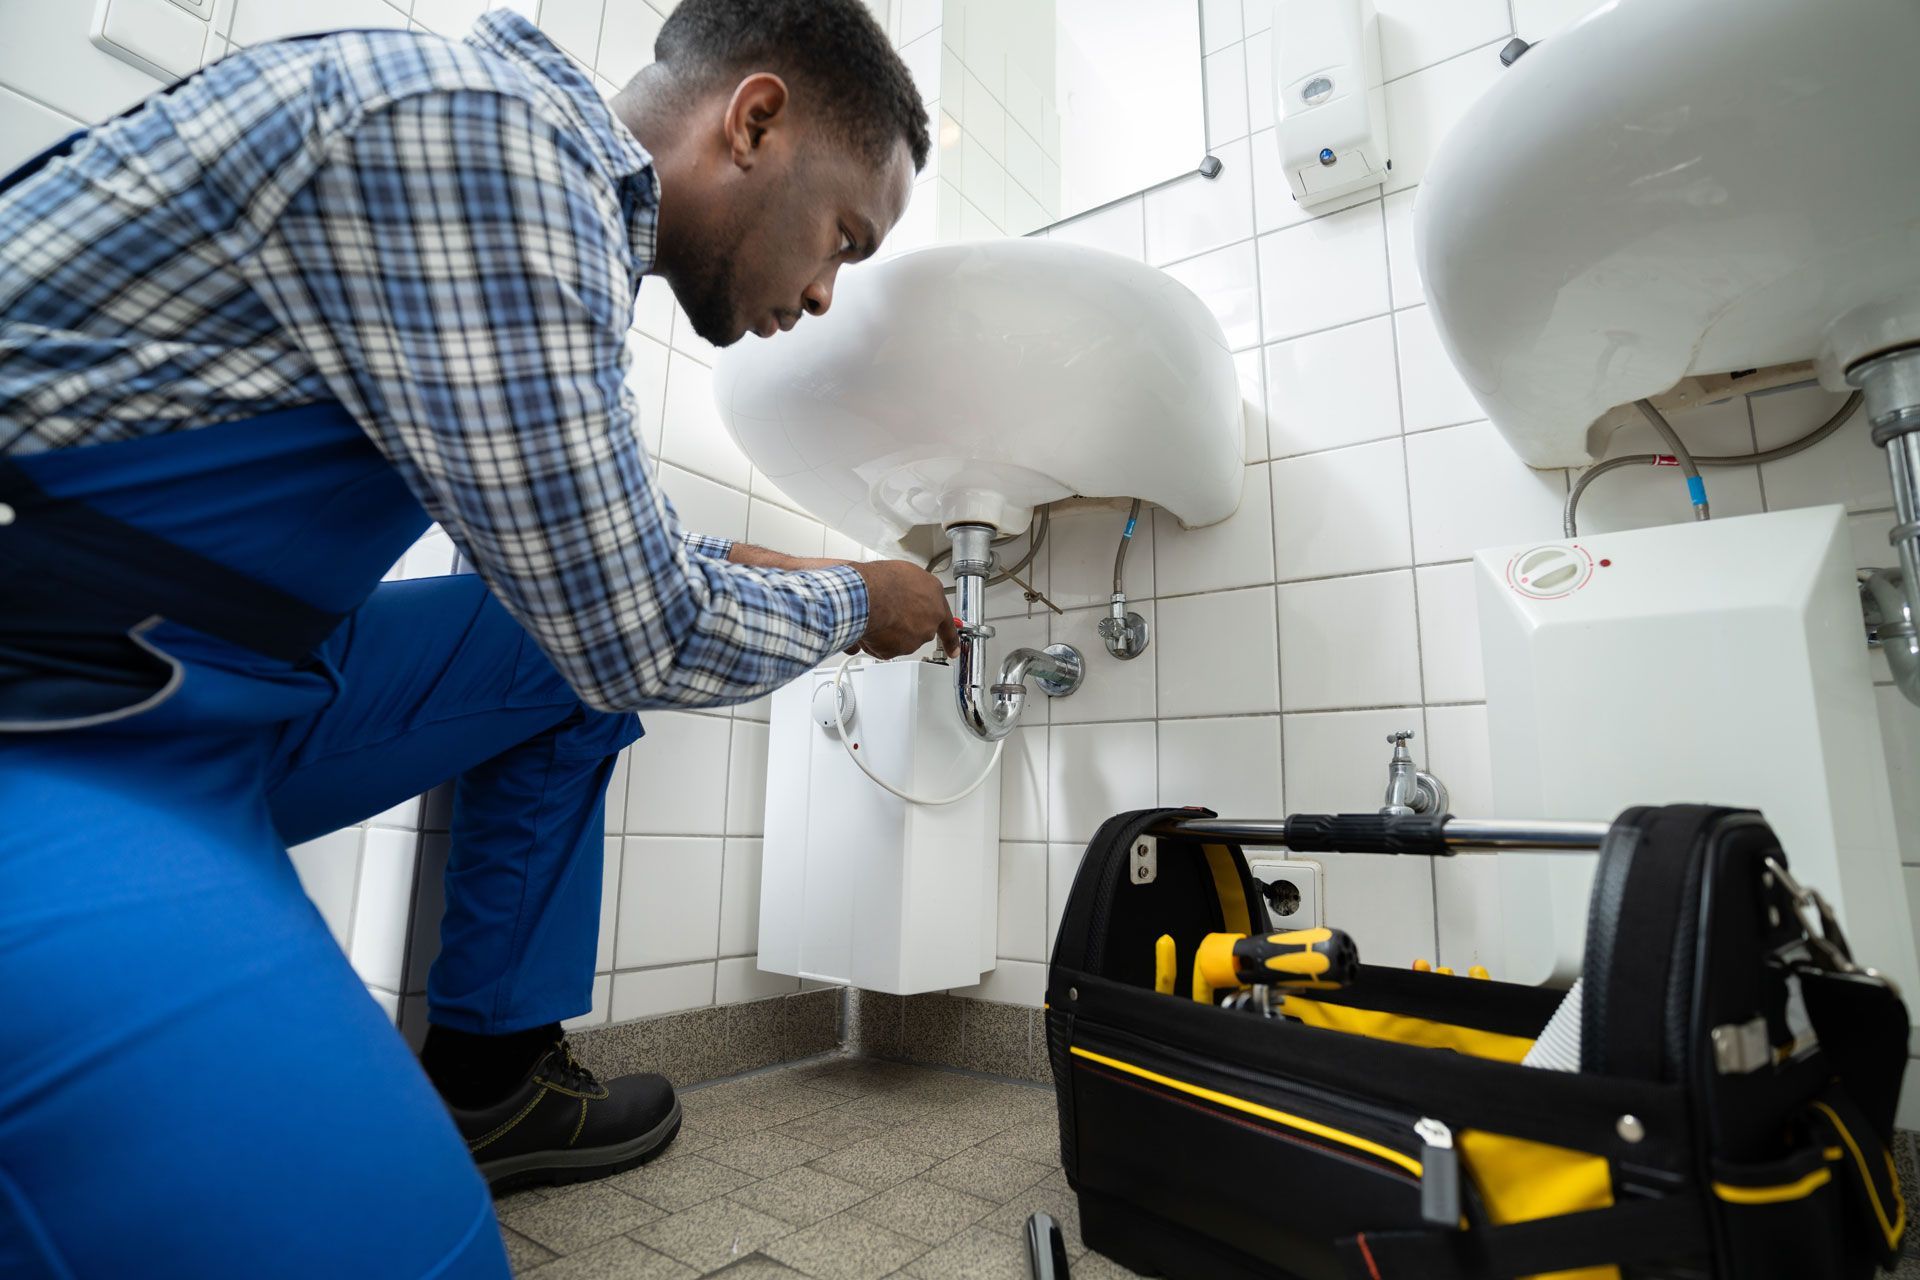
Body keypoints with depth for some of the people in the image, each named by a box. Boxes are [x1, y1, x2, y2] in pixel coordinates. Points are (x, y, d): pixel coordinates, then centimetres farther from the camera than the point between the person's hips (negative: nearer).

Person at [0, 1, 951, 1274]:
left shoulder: (551, 182, 9)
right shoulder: (474, 126, -18)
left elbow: (587, 543, 22)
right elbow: (650, 639, -19)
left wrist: (774, 573, 20)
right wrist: (853, 606, -2)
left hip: (218, 684, 10)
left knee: (577, 634, 12)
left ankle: (491, 1071, 16)